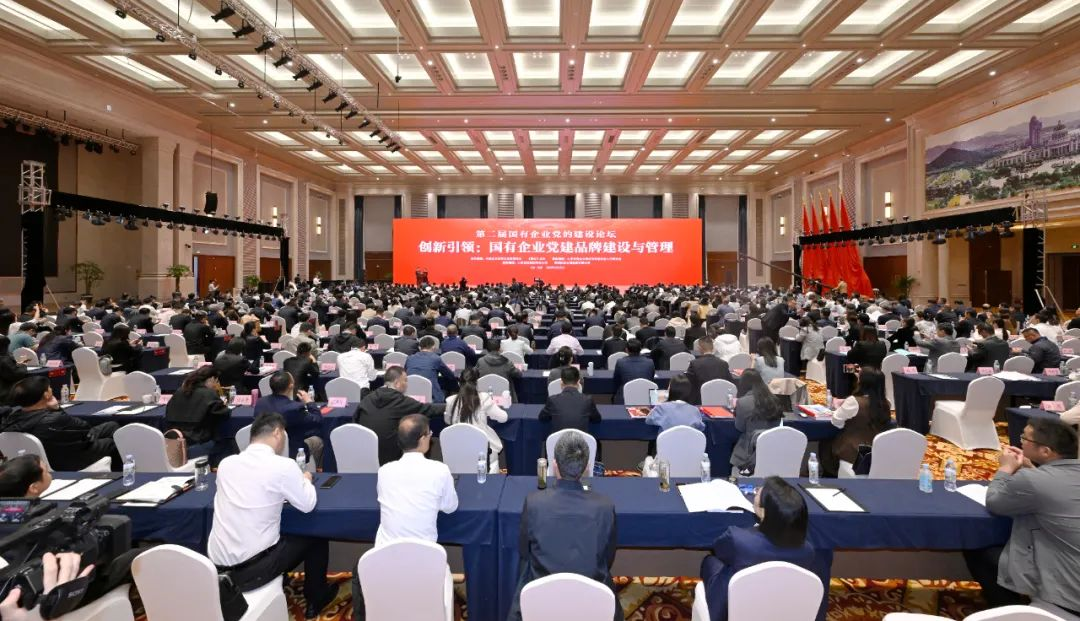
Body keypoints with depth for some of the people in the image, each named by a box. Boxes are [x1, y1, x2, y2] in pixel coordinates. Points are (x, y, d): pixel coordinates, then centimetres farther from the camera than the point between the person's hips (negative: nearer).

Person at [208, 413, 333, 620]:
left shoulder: (226, 463, 1)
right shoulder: (283, 465, -16)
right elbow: (307, 505, -3)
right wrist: (305, 480, 15)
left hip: (217, 565, 6)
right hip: (251, 568, -6)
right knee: (315, 537, 17)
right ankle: (316, 599, 33)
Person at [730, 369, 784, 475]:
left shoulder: (743, 402, -16)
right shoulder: (773, 399, 1)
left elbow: (739, 428, -3)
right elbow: (776, 424, 13)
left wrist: (736, 408, 9)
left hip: (752, 450, -5)